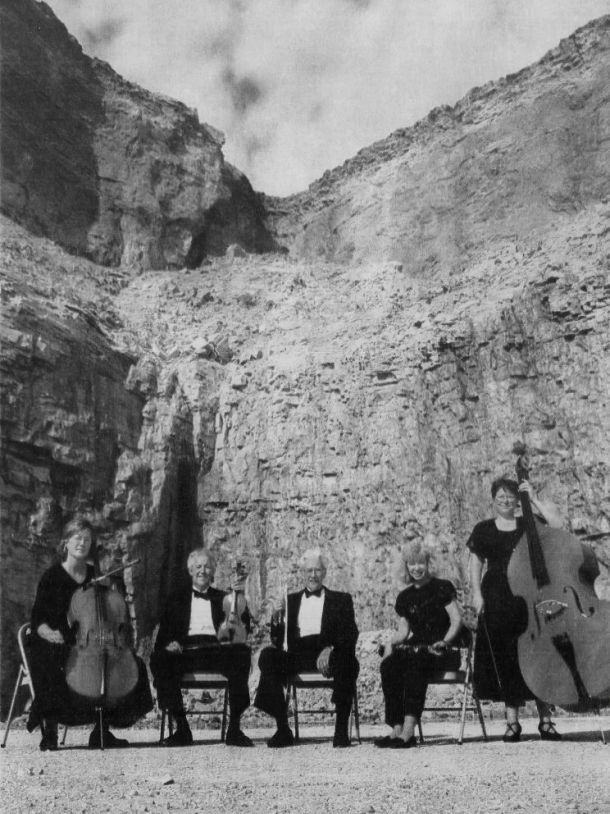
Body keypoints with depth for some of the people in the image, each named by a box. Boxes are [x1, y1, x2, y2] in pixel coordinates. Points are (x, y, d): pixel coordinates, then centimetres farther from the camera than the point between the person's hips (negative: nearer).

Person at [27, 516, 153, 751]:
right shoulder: (52, 576, -2)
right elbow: (38, 620, -5)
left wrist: (120, 620, -8)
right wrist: (49, 633, -26)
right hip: (57, 646, -4)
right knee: (49, 667, -37)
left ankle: (101, 731, -5)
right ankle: (49, 733, -15)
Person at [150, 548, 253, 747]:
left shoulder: (222, 598, 23)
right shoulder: (177, 597, 24)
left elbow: (244, 627, 8)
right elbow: (164, 630, 17)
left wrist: (239, 593, -3)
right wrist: (168, 643, -7)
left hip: (216, 650, 0)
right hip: (185, 650, 0)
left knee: (242, 654, -32)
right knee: (160, 660, -31)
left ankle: (234, 728, -26)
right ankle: (182, 728, -20)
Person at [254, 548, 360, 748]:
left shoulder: (341, 599, 17)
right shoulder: (291, 600, 23)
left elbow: (351, 634, 2)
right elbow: (278, 642, 16)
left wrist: (330, 648, -18)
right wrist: (276, 620, -6)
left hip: (328, 654, -2)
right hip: (297, 655, 2)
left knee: (348, 661, -34)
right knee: (268, 655, -25)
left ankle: (341, 729, -22)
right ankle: (283, 729, -20)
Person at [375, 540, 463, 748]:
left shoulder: (442, 587, 4)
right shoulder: (404, 597, 19)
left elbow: (457, 621, -3)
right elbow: (404, 631, 16)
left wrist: (444, 642, -18)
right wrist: (391, 642, -5)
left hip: (443, 652, -4)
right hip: (416, 648, 4)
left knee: (414, 662, -36)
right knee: (388, 664, -27)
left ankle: (408, 731, -38)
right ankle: (397, 729, -29)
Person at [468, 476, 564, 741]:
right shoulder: (484, 529, 10)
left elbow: (556, 522, -6)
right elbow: (476, 562, 8)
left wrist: (534, 498, -5)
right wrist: (476, 592, -3)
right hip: (497, 600, 0)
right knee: (503, 660, 0)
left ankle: (546, 720, 7)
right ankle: (512, 722, 8)